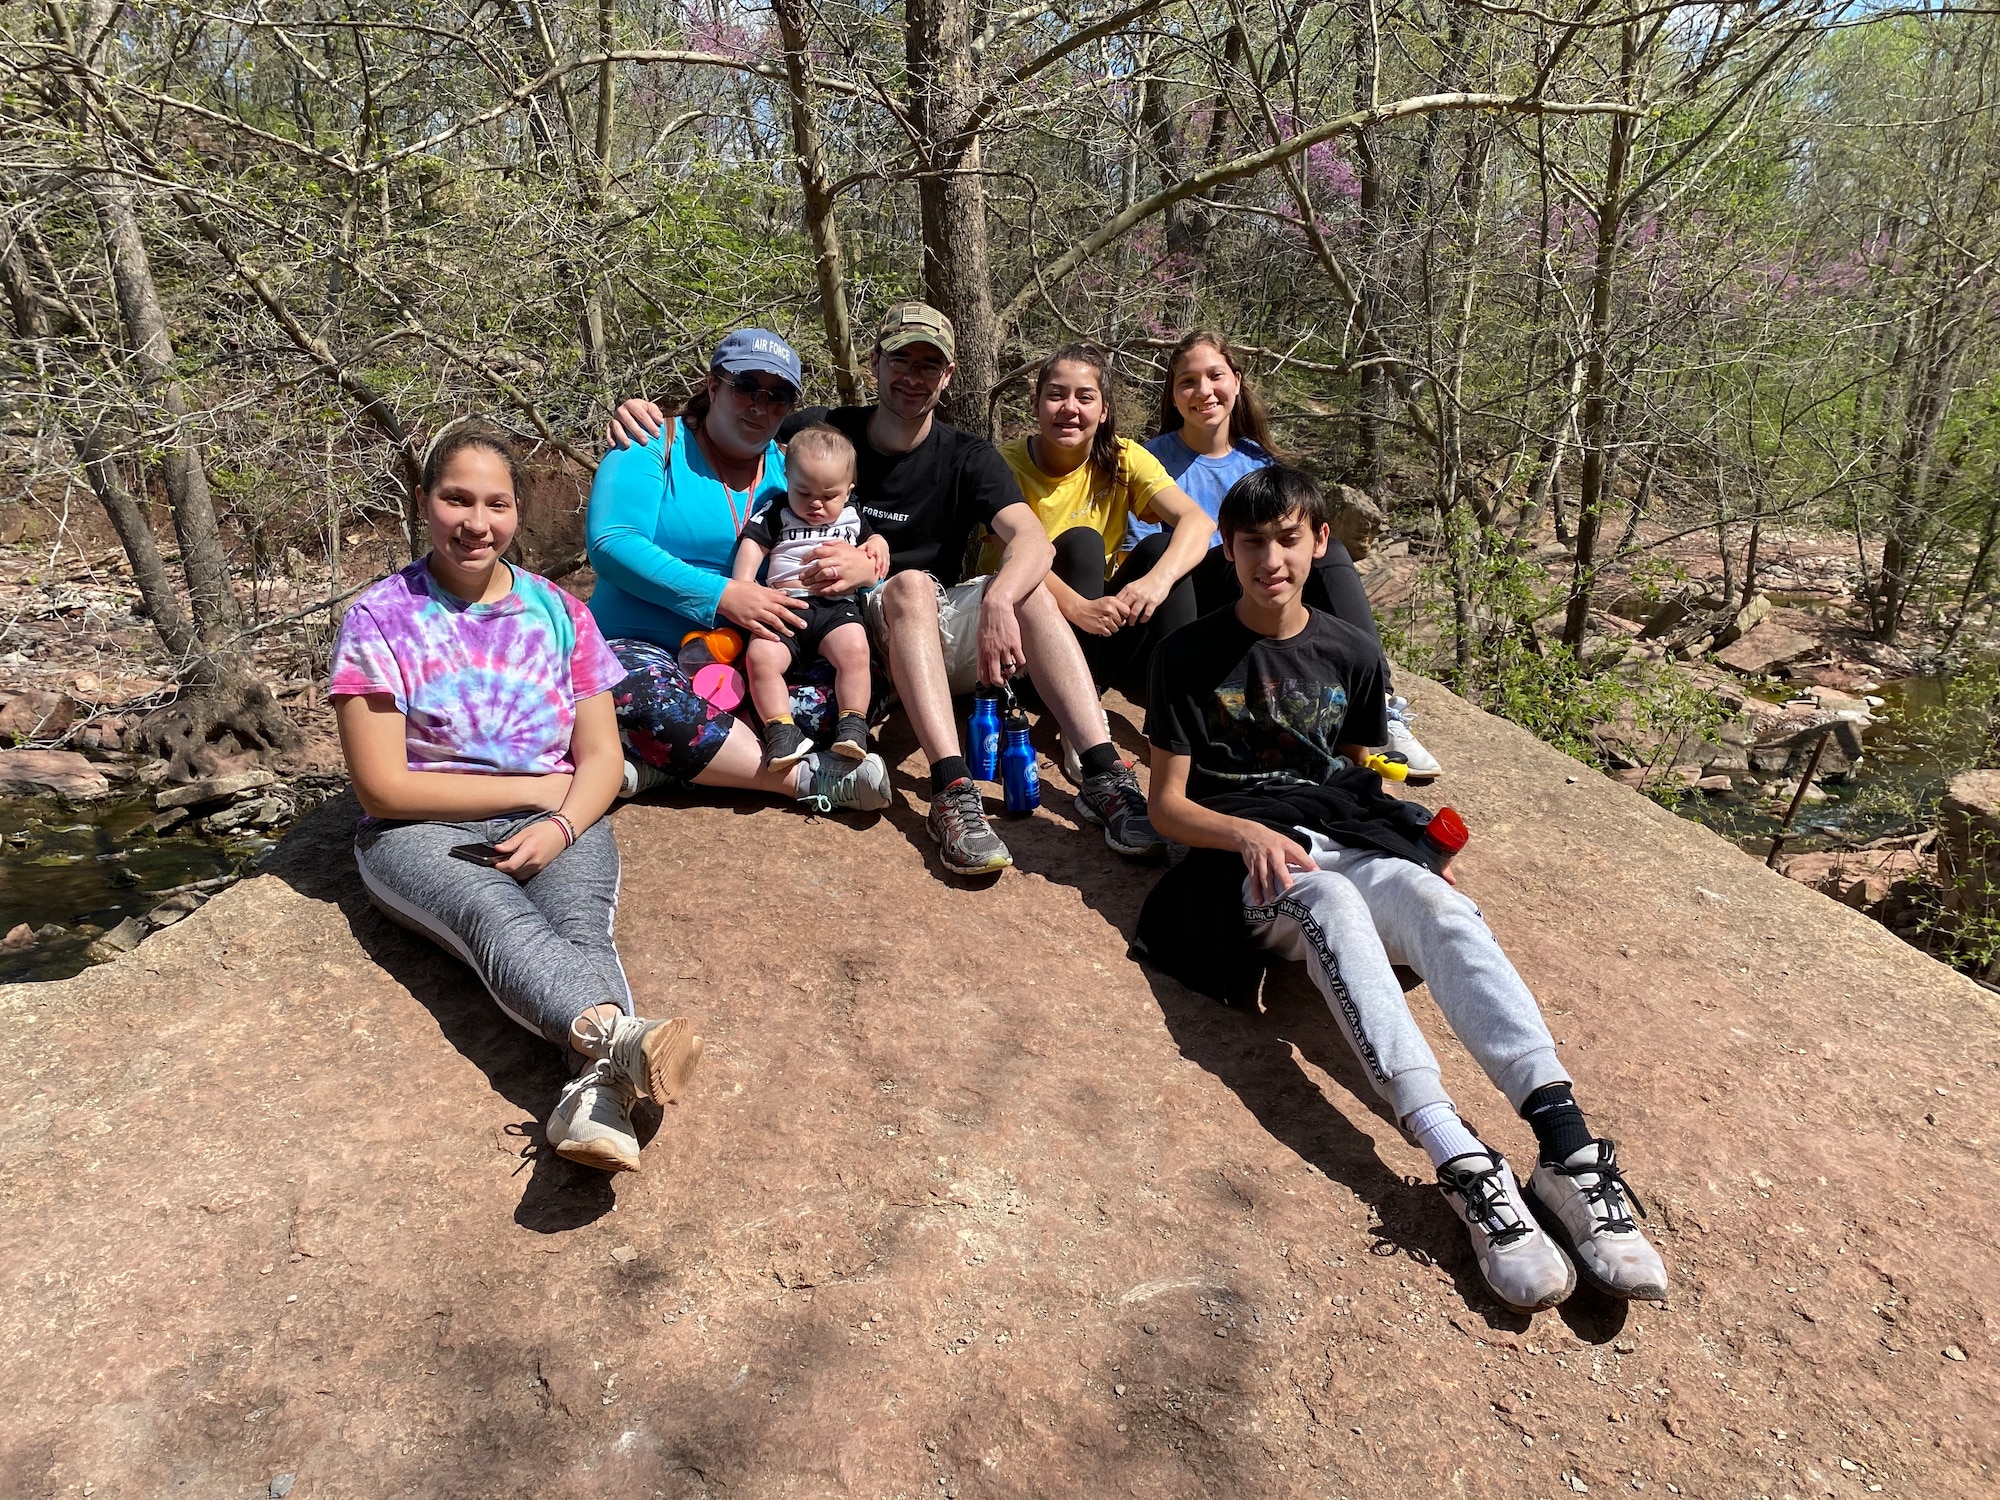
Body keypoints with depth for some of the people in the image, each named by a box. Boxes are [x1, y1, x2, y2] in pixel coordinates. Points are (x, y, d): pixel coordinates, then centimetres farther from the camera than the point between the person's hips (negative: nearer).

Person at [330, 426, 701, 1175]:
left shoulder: (558, 612, 10)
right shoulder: (380, 618, 1)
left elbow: (601, 759, 6)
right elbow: (383, 787, -5)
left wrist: (560, 826, -16)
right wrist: (536, 788, -7)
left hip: (558, 822, 3)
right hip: (422, 831, -2)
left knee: (581, 921, -32)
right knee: (499, 917, -36)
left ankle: (597, 1092, -59)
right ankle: (619, 1037, -63)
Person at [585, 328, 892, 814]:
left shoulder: (786, 469, 12)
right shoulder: (655, 444, -2)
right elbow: (610, 543, -16)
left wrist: (868, 564, -19)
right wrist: (721, 596, -24)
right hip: (642, 647, -5)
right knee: (649, 700, -39)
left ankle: (658, 764, -25)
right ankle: (806, 779, -29)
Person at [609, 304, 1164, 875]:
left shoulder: (967, 457, 2)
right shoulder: (830, 432, 4)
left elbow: (1033, 540, -15)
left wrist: (997, 600, -37)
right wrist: (649, 416, -11)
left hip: (941, 641, 2)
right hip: (858, 628, -1)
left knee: (1026, 587, -26)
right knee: (911, 585, -34)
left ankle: (1103, 776, -35)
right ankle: (953, 792, -47)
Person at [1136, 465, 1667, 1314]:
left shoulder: (1351, 655, 17)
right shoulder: (1191, 658, 5)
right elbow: (1168, 803, 1)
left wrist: (1411, 834, 3)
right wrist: (1250, 834, -18)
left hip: (1347, 838, 4)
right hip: (1243, 855, -3)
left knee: (1438, 905, -32)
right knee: (1330, 903, -39)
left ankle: (1569, 1150, -47)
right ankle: (1462, 1167, -54)